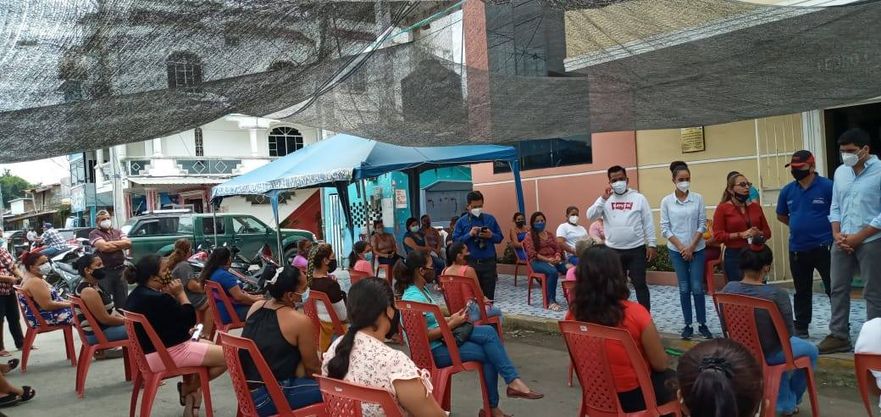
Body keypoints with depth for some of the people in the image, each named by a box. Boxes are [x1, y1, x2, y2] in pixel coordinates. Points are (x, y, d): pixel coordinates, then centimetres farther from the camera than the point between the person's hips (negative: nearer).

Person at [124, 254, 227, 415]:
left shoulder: (137, 294, 7)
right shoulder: (157, 299, -25)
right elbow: (190, 319, -15)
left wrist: (171, 296, 0)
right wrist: (180, 293, -9)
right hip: (166, 354, -11)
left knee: (211, 346, 26)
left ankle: (191, 391, 18)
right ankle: (187, 389, 8)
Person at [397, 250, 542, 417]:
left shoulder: (419, 290, 8)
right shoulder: (414, 297, -23)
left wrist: (450, 319, 3)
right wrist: (452, 324, -17)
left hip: (442, 336, 9)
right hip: (434, 350, -9)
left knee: (489, 332, -7)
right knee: (488, 354, -10)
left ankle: (512, 381, -3)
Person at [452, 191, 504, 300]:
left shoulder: (490, 219, 9)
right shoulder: (461, 222, 3)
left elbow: (500, 238, 11)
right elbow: (455, 241, -2)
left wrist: (491, 235, -10)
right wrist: (469, 235, -15)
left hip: (489, 263, 2)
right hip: (470, 263, -1)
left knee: (489, 296, 5)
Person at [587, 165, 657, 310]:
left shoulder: (638, 198, 0)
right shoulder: (605, 199, 3)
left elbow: (648, 223, 1)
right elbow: (590, 215, -9)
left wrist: (652, 244, -3)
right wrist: (603, 199, -19)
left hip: (636, 250, -2)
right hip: (613, 251, 2)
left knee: (640, 284, 4)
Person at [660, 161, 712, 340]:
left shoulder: (698, 198, -3)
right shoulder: (666, 201, -3)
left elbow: (702, 225, -2)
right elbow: (664, 228, -3)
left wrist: (691, 247, -8)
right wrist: (681, 247, -10)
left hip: (696, 249, 0)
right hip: (677, 250, 0)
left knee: (697, 288, 0)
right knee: (684, 288, 6)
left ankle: (702, 324, 13)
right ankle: (688, 325, 14)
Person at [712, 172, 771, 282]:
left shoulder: (756, 207, 10)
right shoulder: (722, 208, -2)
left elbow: (767, 232, 16)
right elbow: (718, 235, -8)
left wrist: (759, 233, -6)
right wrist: (740, 234, -15)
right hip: (734, 256, -4)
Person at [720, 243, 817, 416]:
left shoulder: (728, 289, -12)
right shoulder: (777, 294, -27)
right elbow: (788, 334, -17)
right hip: (769, 354, -5)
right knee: (811, 351, 29)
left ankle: (784, 402, 50)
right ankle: (791, 400, 46)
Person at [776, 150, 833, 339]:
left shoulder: (828, 186, -10)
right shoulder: (787, 190, 6)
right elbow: (781, 215, 19)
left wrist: (832, 229, -6)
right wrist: (799, 226, 11)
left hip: (823, 247, -5)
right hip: (797, 249, 5)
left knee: (833, 289, 3)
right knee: (802, 292, 13)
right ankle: (801, 328, 23)